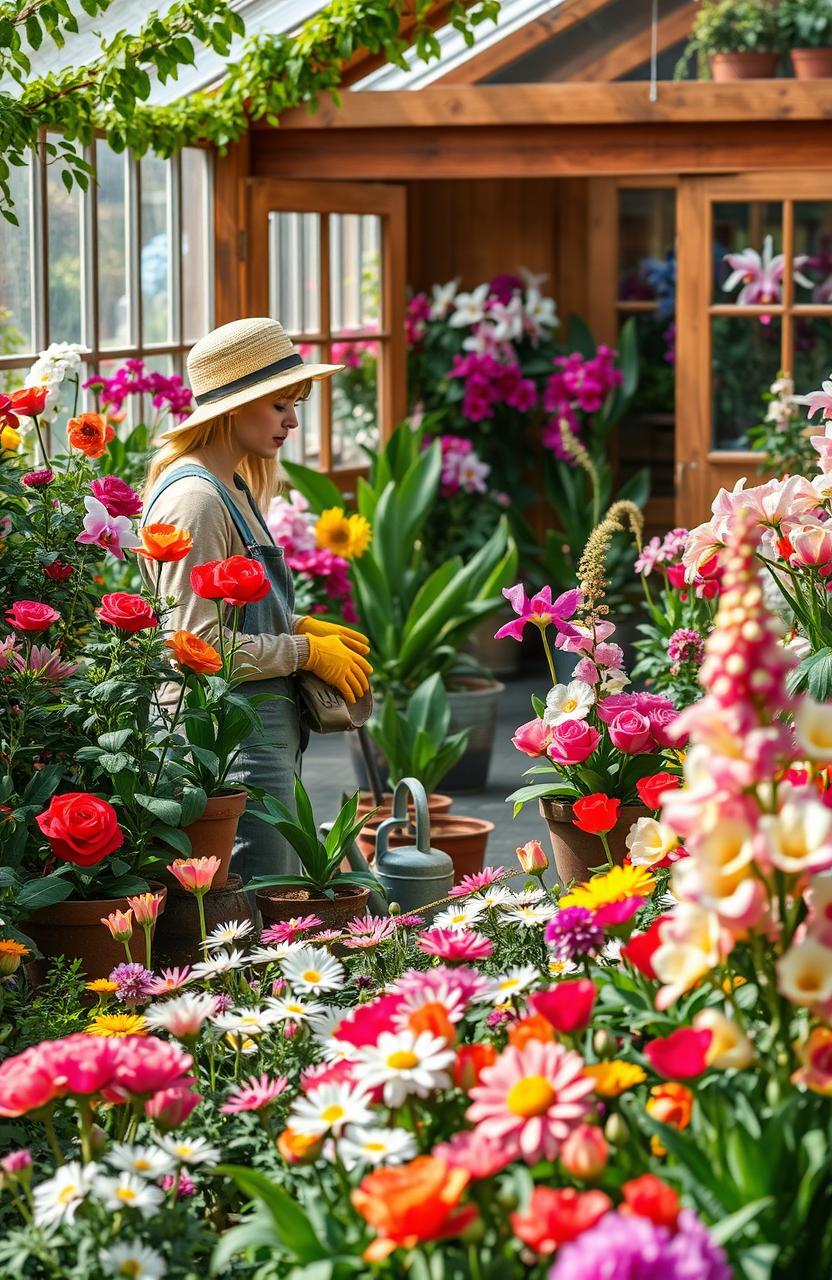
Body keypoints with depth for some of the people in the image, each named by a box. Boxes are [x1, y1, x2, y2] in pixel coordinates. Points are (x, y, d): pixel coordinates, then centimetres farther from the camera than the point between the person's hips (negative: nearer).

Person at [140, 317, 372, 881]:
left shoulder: (233, 490, 15)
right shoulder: (194, 498, -16)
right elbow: (197, 644, -20)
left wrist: (301, 626, 8)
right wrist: (306, 651, -11)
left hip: (267, 730, 10)